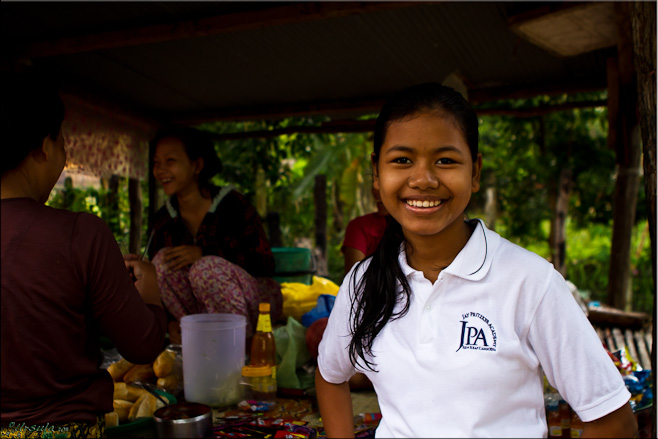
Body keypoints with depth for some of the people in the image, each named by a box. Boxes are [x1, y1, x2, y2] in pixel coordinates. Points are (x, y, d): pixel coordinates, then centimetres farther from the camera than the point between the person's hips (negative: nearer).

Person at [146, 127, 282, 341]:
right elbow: (159, 272, 3)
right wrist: (171, 321, -15)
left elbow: (265, 265, -19)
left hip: (258, 302, -5)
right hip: (207, 308, 5)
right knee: (162, 260, -17)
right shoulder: (164, 218, 0)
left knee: (207, 268, -32)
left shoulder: (231, 204, -16)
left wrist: (204, 253, -28)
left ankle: (244, 345, -16)